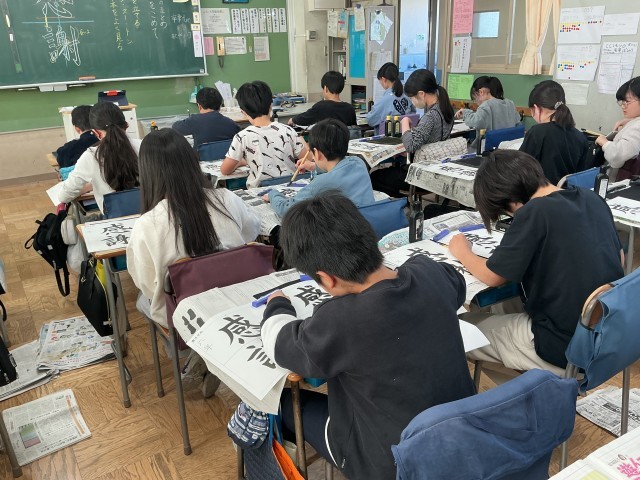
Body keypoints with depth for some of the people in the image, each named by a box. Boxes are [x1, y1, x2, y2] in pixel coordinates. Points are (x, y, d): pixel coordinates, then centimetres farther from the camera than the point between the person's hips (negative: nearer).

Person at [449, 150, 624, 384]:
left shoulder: (535, 212, -18)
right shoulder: (592, 198, 3)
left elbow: (492, 277, -10)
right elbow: (618, 259, 16)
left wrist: (461, 252, 8)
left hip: (565, 348, -8)